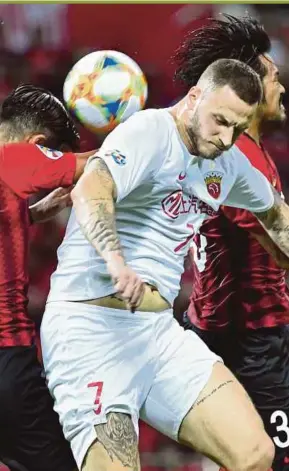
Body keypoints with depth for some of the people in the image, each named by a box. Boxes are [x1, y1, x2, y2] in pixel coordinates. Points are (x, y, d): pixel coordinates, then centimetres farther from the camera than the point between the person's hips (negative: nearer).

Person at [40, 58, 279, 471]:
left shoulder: (228, 164, 16)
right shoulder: (150, 132, -10)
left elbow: (270, 206, 38)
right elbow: (89, 191, -29)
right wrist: (116, 260, -45)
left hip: (159, 328, 8)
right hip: (92, 324, -8)